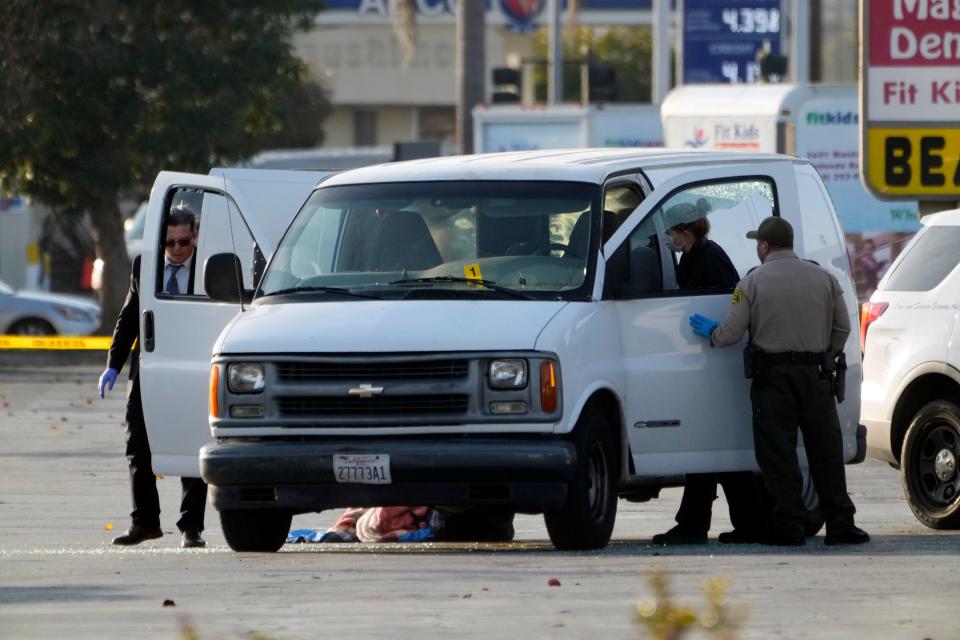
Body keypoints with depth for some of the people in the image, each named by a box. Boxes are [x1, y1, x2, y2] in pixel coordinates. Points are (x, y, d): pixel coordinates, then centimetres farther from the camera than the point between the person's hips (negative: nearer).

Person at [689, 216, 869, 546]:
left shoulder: (753, 282, -4)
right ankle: (840, 524, 6)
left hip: (772, 376, -3)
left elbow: (730, 333, -4)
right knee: (826, 450, 7)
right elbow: (842, 328, 8)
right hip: (816, 375, 3)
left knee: (778, 452, 0)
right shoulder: (823, 278, 7)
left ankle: (789, 525, -4)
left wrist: (709, 332, 17)